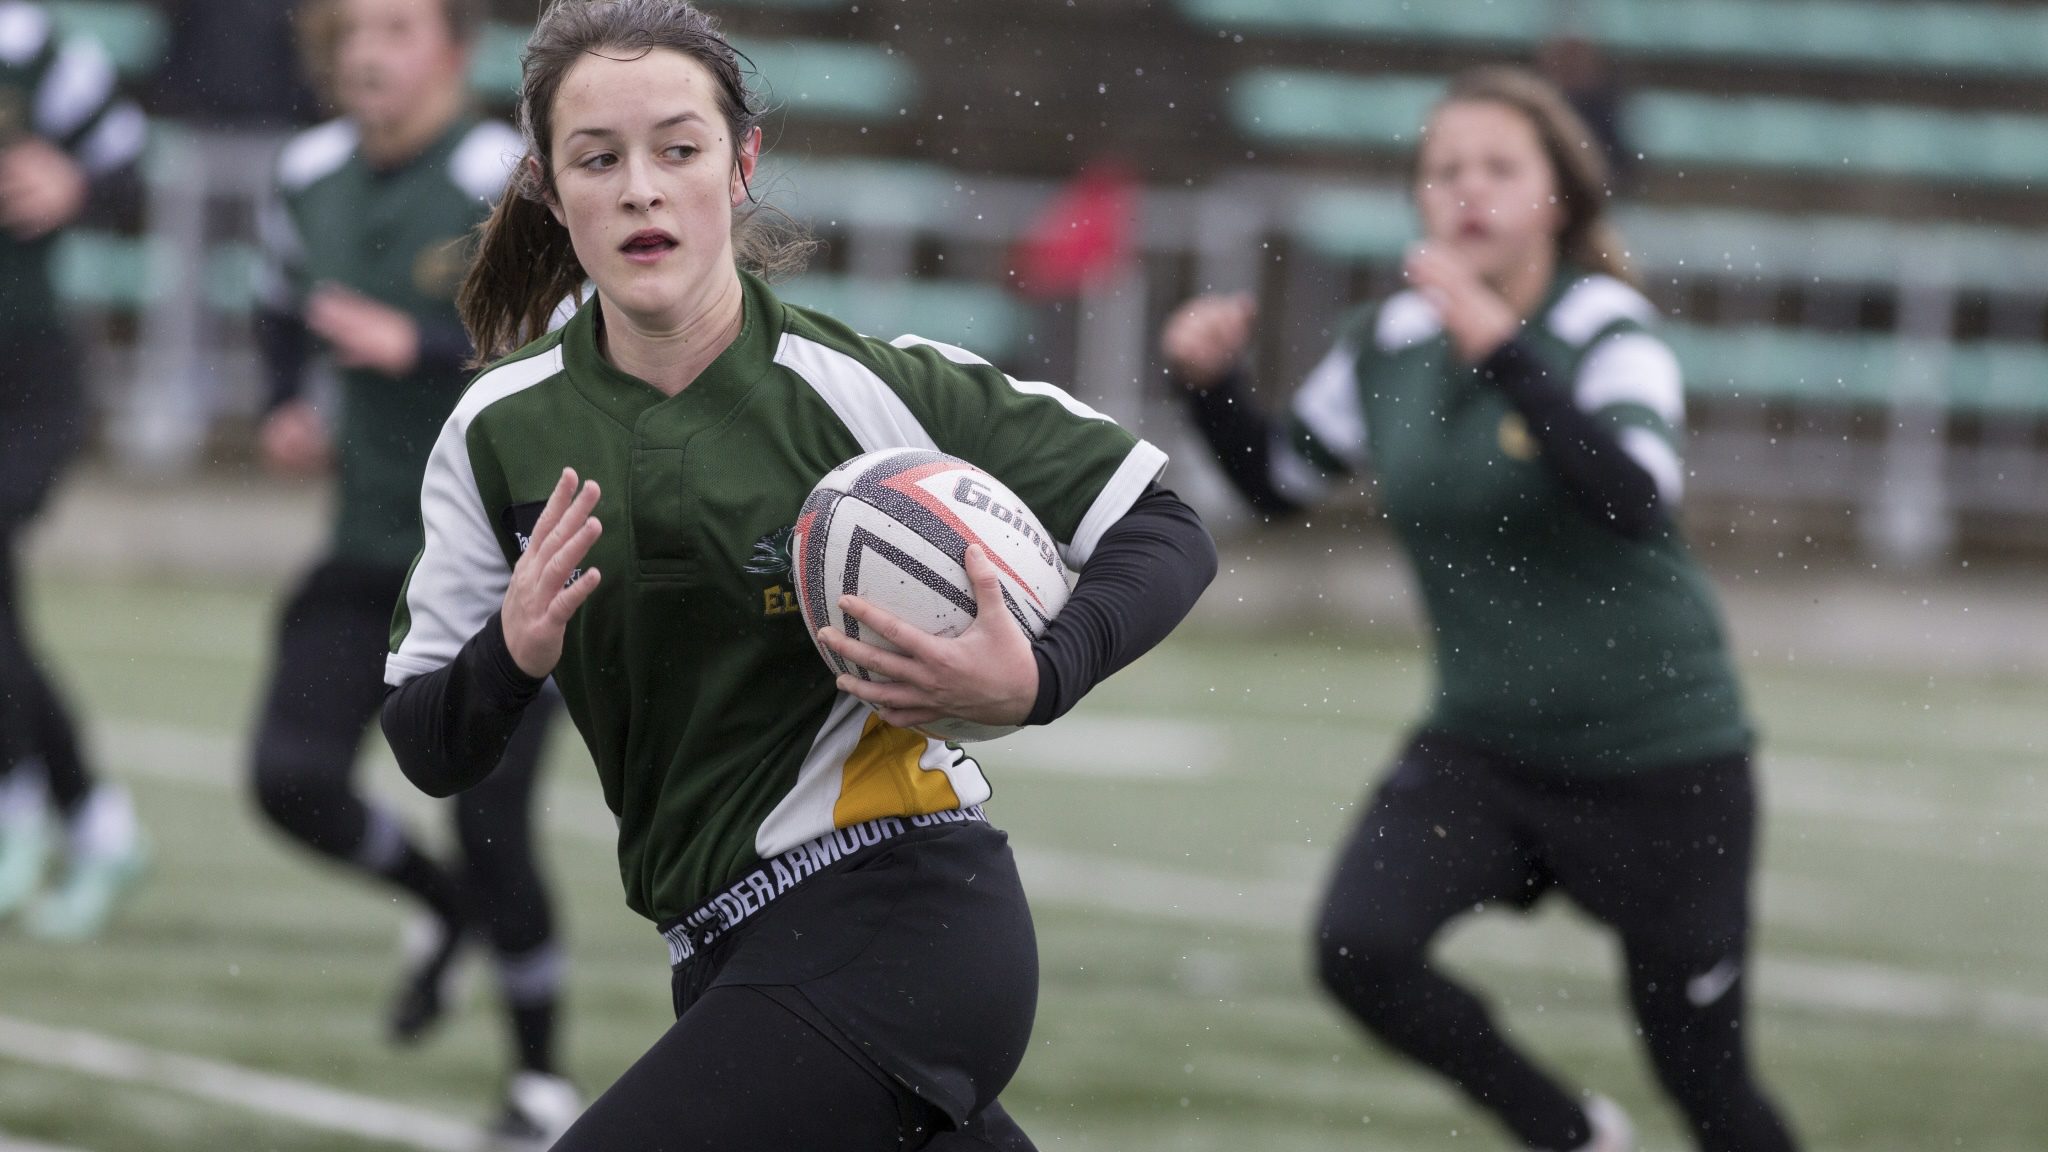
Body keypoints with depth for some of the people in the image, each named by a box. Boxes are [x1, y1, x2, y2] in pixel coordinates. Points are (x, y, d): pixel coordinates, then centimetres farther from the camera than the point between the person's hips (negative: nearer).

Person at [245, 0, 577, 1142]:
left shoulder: (507, 182, -17)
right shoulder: (311, 178, 4)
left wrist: (416, 347, -29)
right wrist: (290, 406, 7)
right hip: (373, 544, 6)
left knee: (491, 823, -7)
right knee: (292, 780, -10)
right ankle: (444, 905, 22)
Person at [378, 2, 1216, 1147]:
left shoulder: (867, 387, -11)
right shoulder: (501, 431, 3)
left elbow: (1166, 530, -4)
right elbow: (430, 752, 7)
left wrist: (1036, 679, -23)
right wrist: (512, 653, -15)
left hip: (890, 931, -6)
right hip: (733, 956, 6)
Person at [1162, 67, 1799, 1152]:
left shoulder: (1608, 331, -15)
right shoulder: (1388, 344, 0)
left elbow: (1634, 500, -34)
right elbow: (1278, 480, 15)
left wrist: (1496, 343, -39)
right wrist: (1211, 381, -4)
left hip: (1659, 761, -4)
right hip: (1481, 747, 4)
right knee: (1359, 948, -22)